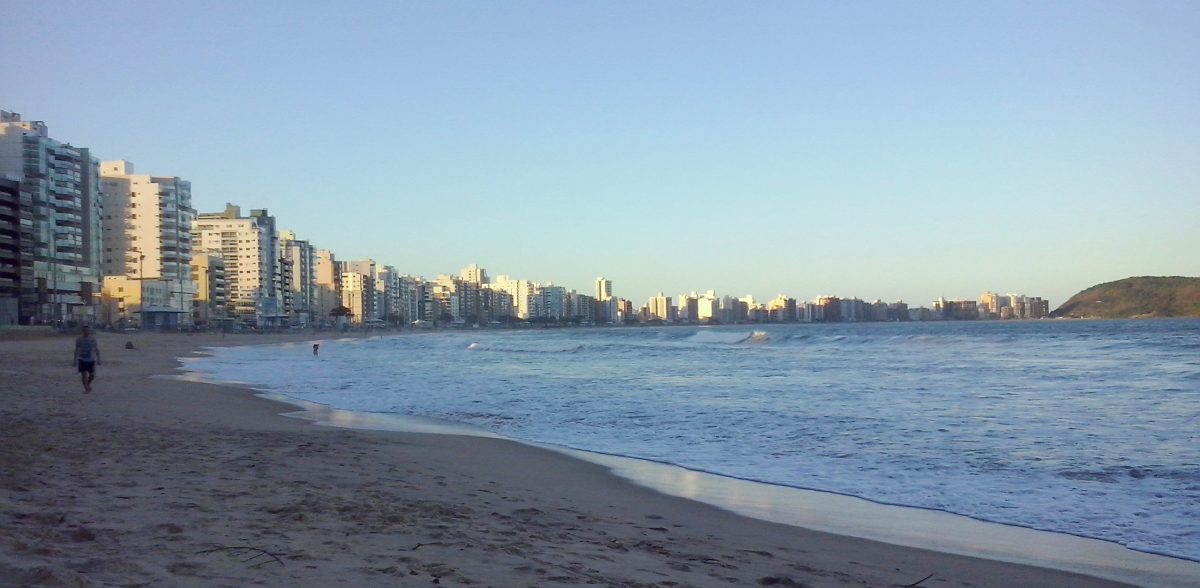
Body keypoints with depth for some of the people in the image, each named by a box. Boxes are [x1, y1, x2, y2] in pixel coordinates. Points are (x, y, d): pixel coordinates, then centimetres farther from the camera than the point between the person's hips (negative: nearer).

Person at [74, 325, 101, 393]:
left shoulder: (93, 338, 0)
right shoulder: (79, 339, -2)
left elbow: (97, 349, 4)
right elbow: (77, 350, 2)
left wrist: (98, 359, 1)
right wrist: (75, 360, -1)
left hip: (91, 360, 1)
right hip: (82, 360, -1)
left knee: (92, 375, 3)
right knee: (84, 374, -8)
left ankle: (88, 384, 33)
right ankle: (86, 388, 6)